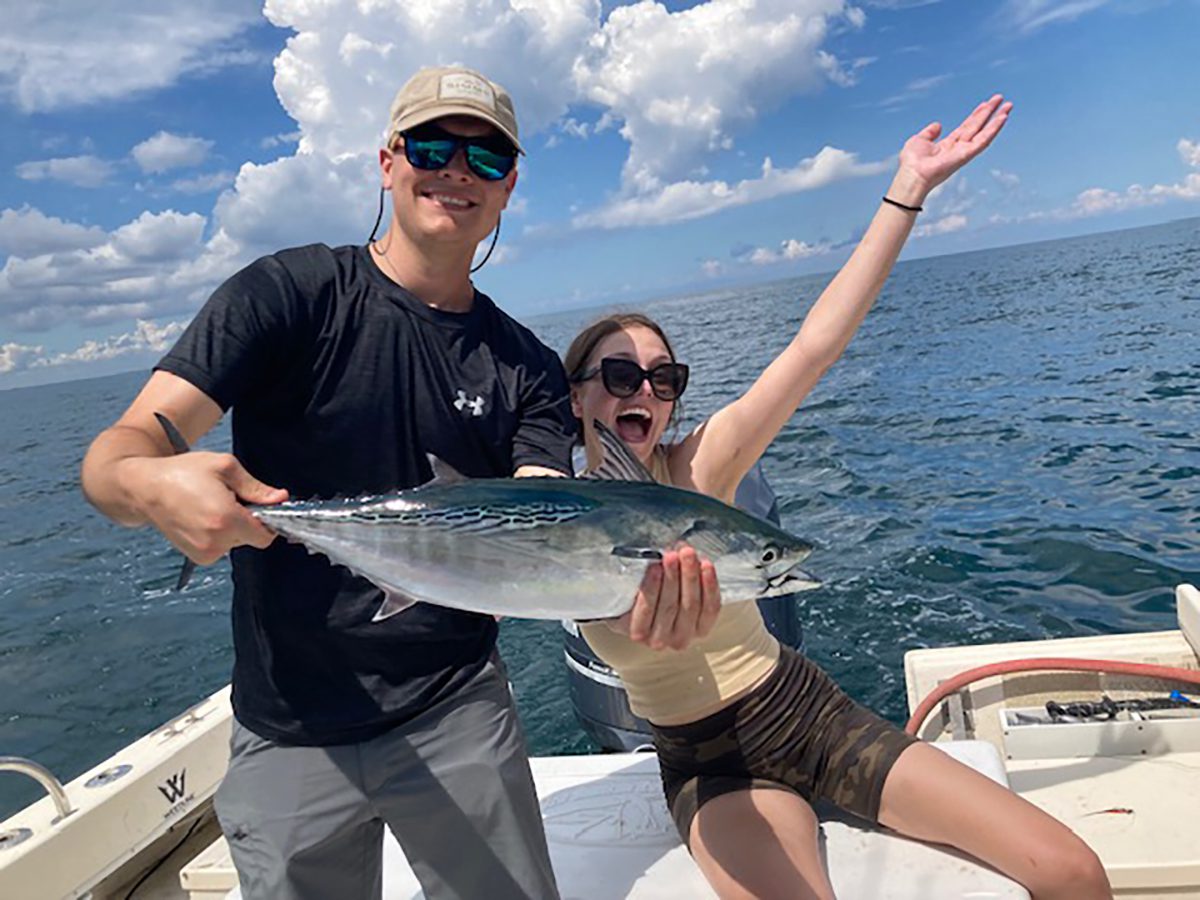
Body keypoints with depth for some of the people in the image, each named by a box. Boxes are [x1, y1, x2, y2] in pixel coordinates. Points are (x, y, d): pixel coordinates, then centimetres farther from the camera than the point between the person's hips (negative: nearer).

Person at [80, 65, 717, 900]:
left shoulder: (527, 367, 1)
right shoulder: (291, 293, -7)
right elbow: (123, 450, -12)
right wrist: (150, 485, -36)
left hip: (459, 713, 2)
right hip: (287, 734, -1)